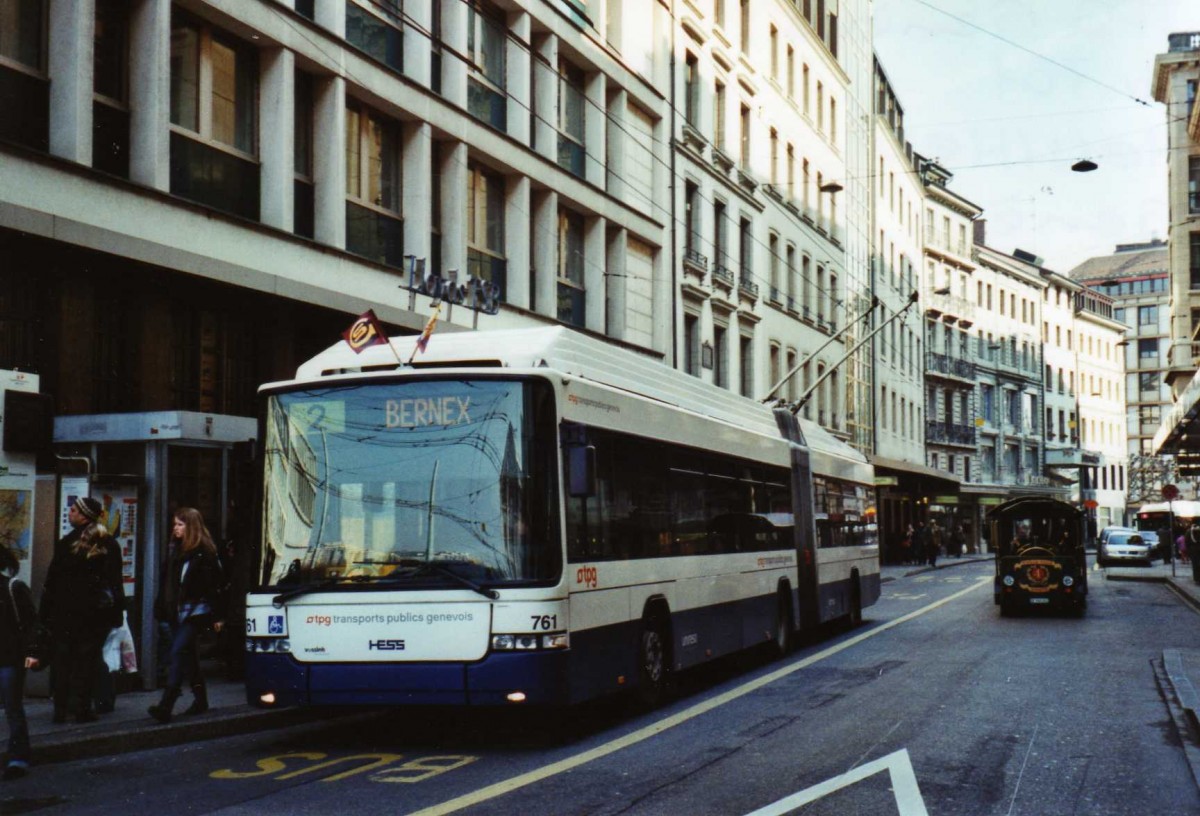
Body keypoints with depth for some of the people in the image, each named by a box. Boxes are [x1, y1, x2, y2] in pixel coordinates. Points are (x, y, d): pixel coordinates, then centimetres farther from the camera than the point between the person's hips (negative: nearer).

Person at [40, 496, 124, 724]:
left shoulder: (65, 544, -7)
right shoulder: (109, 545, 3)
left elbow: (52, 582, -5)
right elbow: (116, 582, 4)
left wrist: (46, 612, 0)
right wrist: (117, 612, 7)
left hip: (66, 611, -2)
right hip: (96, 613, 2)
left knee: (62, 659, 5)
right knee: (87, 660, 4)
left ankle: (61, 709, 6)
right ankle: (82, 709, 2)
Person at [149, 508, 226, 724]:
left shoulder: (204, 552, -8)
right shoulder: (177, 551, 15)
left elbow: (214, 585, -11)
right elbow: (167, 584, 18)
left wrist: (216, 616, -13)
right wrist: (163, 609, 14)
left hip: (197, 611, -8)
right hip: (178, 612, 8)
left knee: (178, 651, -17)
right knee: (187, 654, 14)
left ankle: (166, 705, -23)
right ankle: (200, 700, 26)